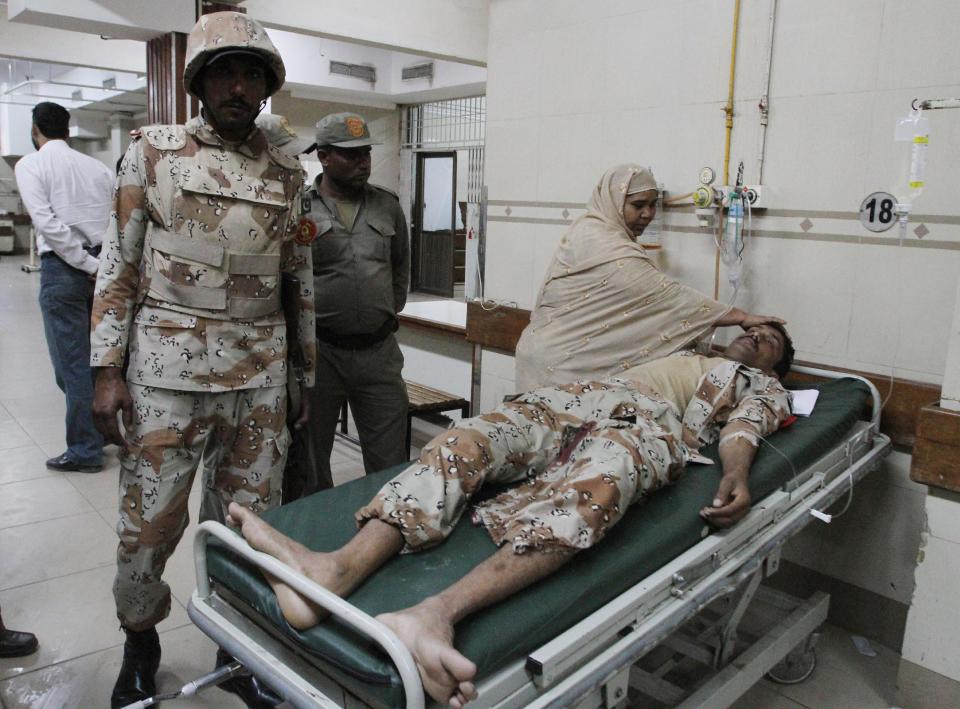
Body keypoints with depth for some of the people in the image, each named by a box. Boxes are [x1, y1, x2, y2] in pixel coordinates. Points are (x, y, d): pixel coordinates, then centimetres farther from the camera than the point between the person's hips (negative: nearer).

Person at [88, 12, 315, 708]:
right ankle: (140, 642, 33)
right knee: (149, 522, 6)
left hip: (260, 375, 2)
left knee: (252, 520, 8)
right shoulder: (153, 153, 3)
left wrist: (305, 378, 11)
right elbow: (119, 264, 2)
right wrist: (108, 371, -5)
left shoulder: (287, 175, 8)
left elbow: (300, 281, 12)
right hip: (167, 370, -1)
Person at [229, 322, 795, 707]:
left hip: (652, 425, -5)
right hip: (582, 397, 5)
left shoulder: (765, 387, 30)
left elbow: (745, 426, 6)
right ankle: (339, 567, -46)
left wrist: (738, 474, -13)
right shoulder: (680, 355, 46)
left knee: (596, 483, -42)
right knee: (468, 439, -26)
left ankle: (439, 611, -62)